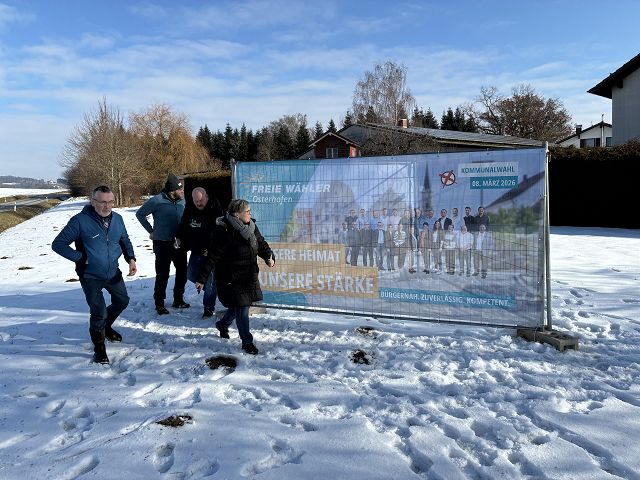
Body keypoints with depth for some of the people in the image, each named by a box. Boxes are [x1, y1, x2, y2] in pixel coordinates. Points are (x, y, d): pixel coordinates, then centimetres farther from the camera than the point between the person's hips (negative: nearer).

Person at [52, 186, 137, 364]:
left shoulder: (117, 219, -2)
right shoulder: (80, 220, -19)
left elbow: (125, 240, 13)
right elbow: (58, 244, -14)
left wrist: (131, 259, -2)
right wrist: (81, 258, -18)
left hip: (113, 273, 6)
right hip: (90, 276, -6)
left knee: (122, 301, 19)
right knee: (99, 312, -6)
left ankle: (105, 327, 47)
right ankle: (99, 348, 16)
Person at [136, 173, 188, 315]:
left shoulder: (182, 200, 0)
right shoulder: (157, 201, -14)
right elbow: (140, 214, -1)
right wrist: (151, 231, -2)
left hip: (179, 243, 5)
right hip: (162, 244, -5)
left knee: (182, 272, 12)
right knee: (162, 275, 1)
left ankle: (178, 299, 28)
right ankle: (159, 303, 16)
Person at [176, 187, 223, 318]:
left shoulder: (216, 210, -14)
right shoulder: (189, 210, 2)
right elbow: (183, 226, 21)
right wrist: (179, 237, 8)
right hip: (196, 252, 6)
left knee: (210, 280, -1)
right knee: (191, 275, 14)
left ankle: (208, 308, 12)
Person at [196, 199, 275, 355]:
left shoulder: (252, 227, 2)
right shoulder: (224, 232, -22)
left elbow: (262, 244, 14)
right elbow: (212, 257, -19)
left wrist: (269, 257, -7)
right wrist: (201, 279, -15)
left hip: (250, 277, 8)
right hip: (232, 280, -8)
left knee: (240, 306, 19)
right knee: (241, 309, -1)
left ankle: (223, 324, 47)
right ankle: (247, 342, 16)